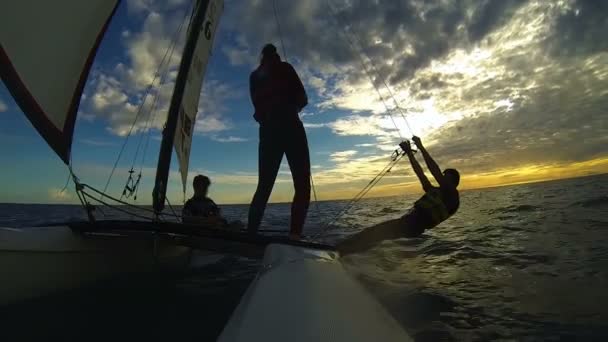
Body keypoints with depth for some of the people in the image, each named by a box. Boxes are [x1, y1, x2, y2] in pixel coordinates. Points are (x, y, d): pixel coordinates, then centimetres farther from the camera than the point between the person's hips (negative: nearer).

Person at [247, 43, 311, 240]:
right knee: (302, 184, -9)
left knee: (264, 185, 4)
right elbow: (303, 98, 8)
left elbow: (257, 104, 21)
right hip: (290, 126, -5)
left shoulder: (254, 75, 23)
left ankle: (251, 233, -6)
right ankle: (295, 233, -22)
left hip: (268, 130, 5)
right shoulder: (284, 68, 11)